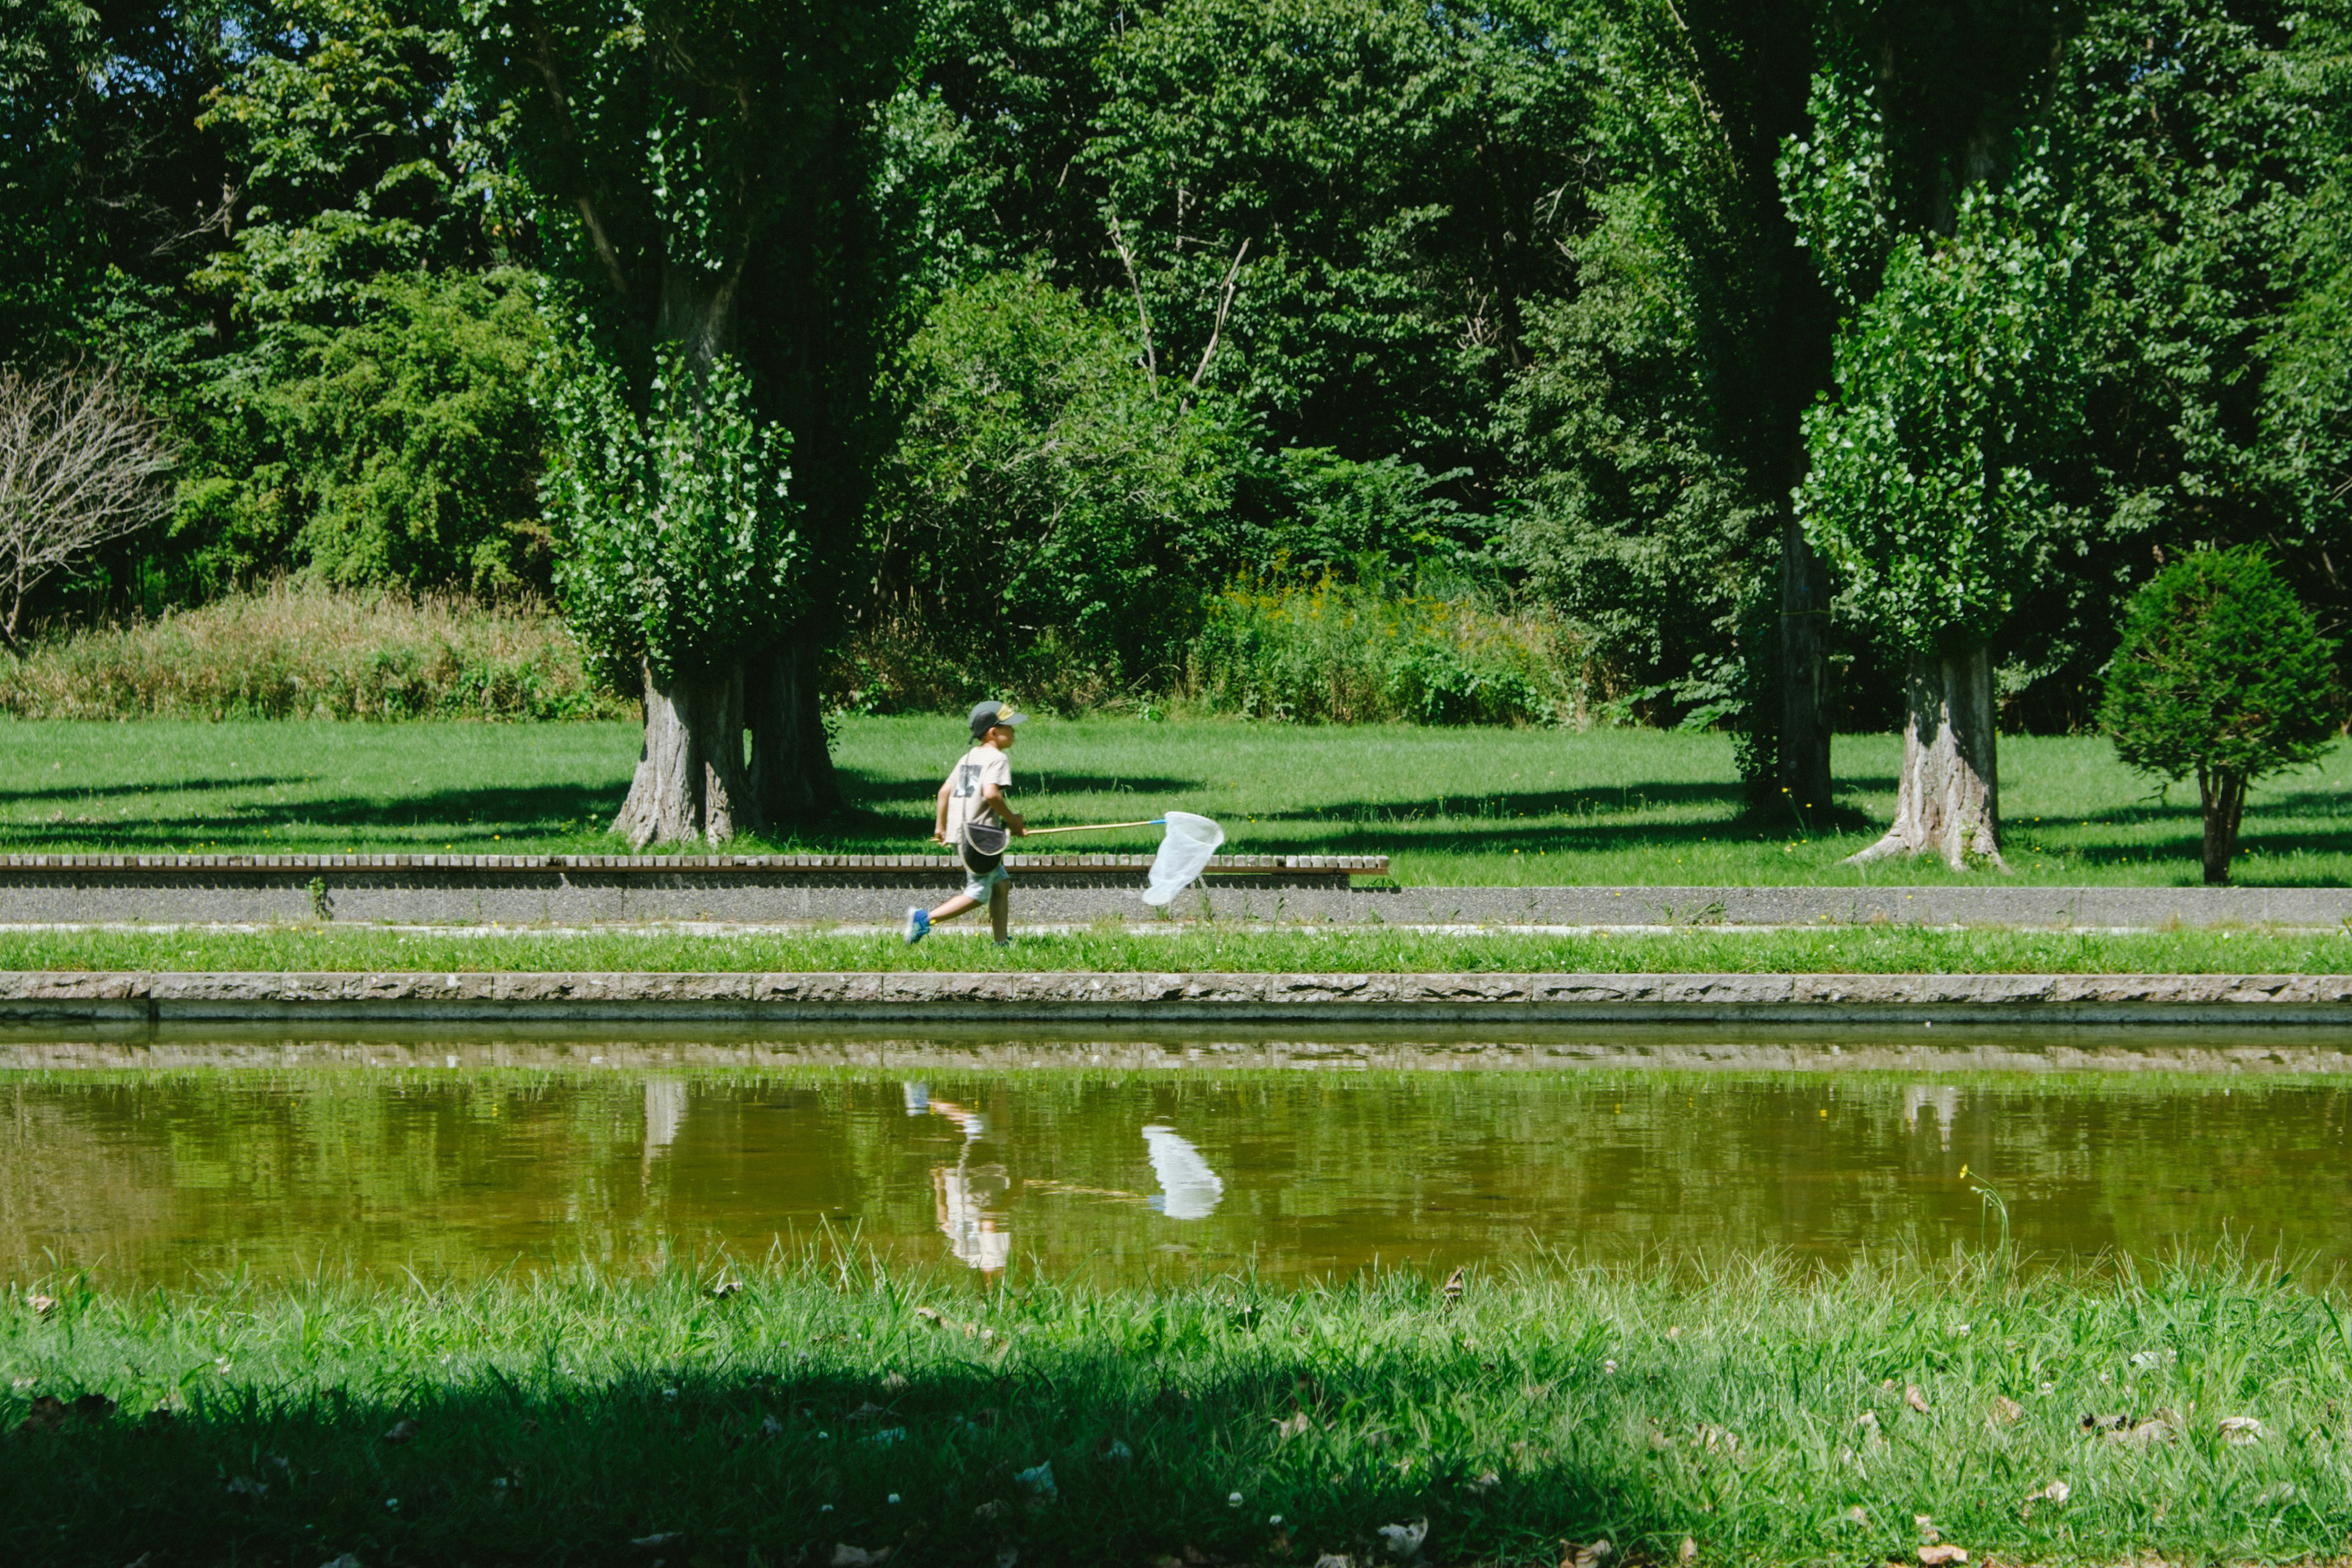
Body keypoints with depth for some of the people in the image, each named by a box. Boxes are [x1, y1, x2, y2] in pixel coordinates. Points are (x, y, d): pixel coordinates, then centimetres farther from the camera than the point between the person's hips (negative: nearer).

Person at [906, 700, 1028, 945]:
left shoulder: (967, 758, 18)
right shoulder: (997, 759, -9)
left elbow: (945, 791, 17)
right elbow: (991, 794, -23)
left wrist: (940, 826, 24)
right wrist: (1012, 820, -11)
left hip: (959, 833, 9)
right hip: (980, 833, -9)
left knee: (1001, 884, 15)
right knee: (978, 893, -4)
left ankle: (1002, 941, 14)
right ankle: (925, 918, -11)